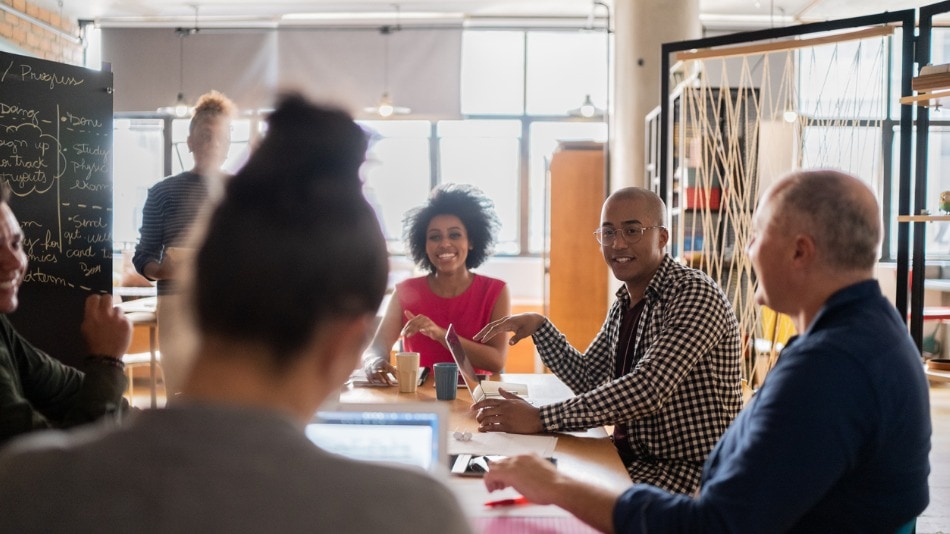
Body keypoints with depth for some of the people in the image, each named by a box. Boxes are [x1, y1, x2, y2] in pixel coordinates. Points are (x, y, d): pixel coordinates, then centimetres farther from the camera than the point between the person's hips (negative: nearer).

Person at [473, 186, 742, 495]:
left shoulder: (695, 293, -17)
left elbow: (647, 390, -29)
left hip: (690, 470, -7)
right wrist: (539, 327, 0)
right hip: (634, 458, 7)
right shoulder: (623, 304, 10)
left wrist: (540, 418, -32)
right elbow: (587, 379, 16)